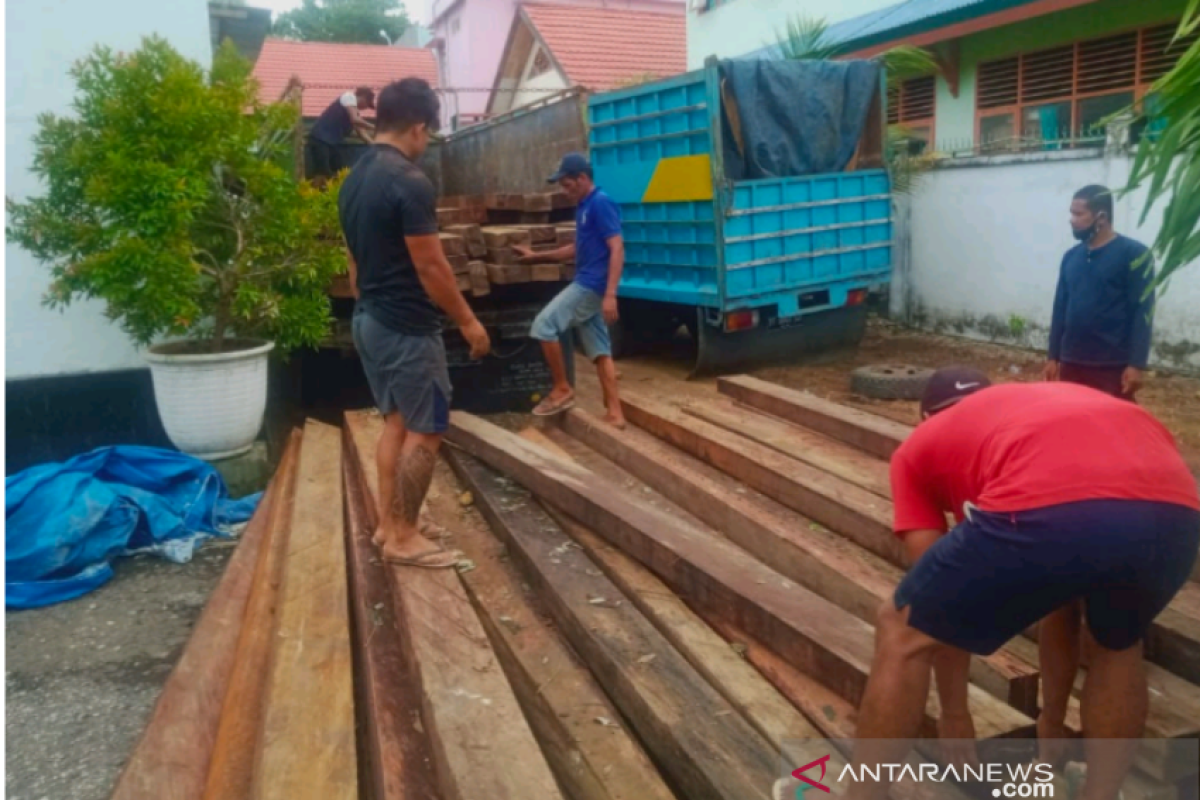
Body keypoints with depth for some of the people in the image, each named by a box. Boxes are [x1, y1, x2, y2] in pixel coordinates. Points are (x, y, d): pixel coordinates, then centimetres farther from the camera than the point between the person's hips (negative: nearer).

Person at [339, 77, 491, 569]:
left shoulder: (354, 179, 10)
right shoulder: (409, 182, -19)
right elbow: (430, 266, -19)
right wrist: (468, 321, -10)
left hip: (368, 320, 10)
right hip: (407, 326, -10)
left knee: (396, 421, 17)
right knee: (425, 430, 0)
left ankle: (388, 523, 24)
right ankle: (404, 539, 7)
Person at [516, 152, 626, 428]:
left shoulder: (601, 204, -12)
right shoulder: (584, 207, 17)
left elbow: (617, 249, -19)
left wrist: (610, 294, -26)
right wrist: (538, 256, 28)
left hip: (592, 285, -10)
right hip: (586, 284, 10)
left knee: (544, 325, -11)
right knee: (600, 351, 8)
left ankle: (562, 389, 0)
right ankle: (614, 413, 11)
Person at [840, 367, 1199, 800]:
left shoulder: (920, 444, 32)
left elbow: (944, 593, 30)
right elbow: (1062, 604, 47)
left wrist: (955, 713, 43)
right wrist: (1053, 718, 57)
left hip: (1044, 513, -5)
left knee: (903, 636, 20)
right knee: (1118, 644, 37)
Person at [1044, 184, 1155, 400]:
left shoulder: (1134, 254, -6)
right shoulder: (1071, 257, 10)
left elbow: (1143, 312, -10)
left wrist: (1137, 364, -16)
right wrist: (1052, 356, 11)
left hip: (1114, 366, -5)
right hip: (1072, 363, 5)